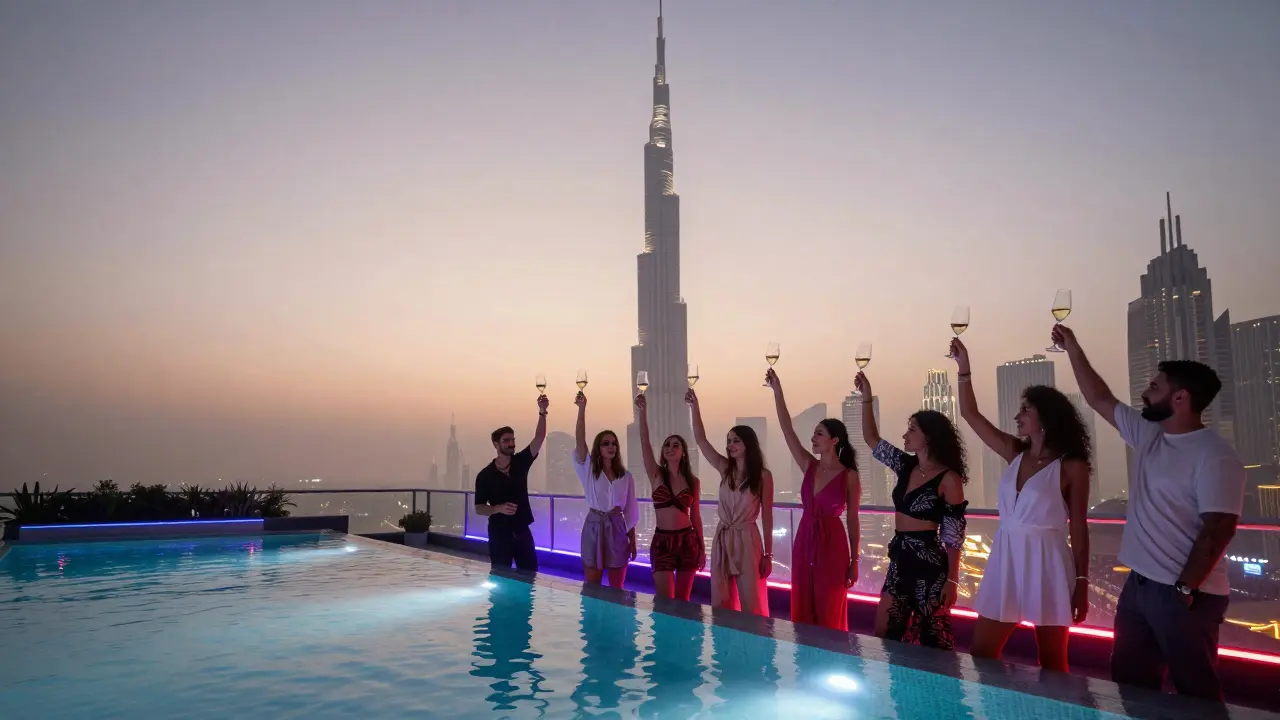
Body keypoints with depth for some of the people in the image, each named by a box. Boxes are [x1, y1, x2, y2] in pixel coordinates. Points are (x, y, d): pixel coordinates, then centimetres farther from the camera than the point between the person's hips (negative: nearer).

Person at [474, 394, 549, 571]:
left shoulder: (520, 462, 0)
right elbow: (479, 509, -3)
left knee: (531, 573, 8)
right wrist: (499, 508, -22)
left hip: (522, 531, 3)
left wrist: (542, 412, -25)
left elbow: (539, 439, -12)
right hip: (499, 533, -3)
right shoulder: (485, 475, -6)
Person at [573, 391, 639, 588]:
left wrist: (633, 541, 7)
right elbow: (580, 440, -14)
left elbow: (630, 510, 8)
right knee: (592, 587, 5)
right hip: (594, 527, -1)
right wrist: (582, 408, -24)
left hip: (617, 528, 2)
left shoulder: (626, 476, 5)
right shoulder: (589, 470, -1)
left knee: (617, 589, 8)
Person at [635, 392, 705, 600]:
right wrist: (643, 411, -21)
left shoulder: (693, 482, 3)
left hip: (688, 541, 1)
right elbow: (645, 442, -12)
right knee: (665, 602, -4)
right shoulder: (656, 475, -1)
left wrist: (702, 548, 8)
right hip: (662, 541, -1)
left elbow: (696, 516, 9)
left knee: (682, 601, 9)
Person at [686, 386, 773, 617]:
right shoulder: (725, 470, 4)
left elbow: (767, 517, -3)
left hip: (747, 541, -4)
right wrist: (695, 407, -8)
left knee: (752, 605, 2)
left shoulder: (763, 475, -6)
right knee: (721, 604, 10)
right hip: (722, 540, 4)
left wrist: (768, 554, -4)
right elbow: (701, 440, 0)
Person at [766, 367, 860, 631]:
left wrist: (854, 561, -3)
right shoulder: (809, 467, 3)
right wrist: (777, 390, -6)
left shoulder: (850, 476, -7)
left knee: (829, 616, 5)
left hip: (832, 546, -5)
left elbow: (852, 520, -3)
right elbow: (787, 429, -2)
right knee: (802, 614, 10)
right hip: (803, 543, 5)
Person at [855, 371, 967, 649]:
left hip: (929, 563, -7)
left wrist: (952, 580, -12)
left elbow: (954, 535, -11)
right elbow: (871, 438, 13)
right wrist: (866, 398, 4)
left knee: (934, 641, 5)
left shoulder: (948, 478, -12)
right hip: (900, 560, 7)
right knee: (883, 635, 11)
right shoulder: (906, 466, 6)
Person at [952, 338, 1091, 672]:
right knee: (980, 654, 8)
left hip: (1046, 563, -5)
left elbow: (1078, 528, -5)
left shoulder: (1071, 466, -7)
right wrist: (963, 367, 1)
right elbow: (970, 414, 8)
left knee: (1052, 663, 7)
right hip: (1006, 561, 5)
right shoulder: (1015, 454, 7)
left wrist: (1082, 583, -6)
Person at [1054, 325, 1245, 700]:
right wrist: (1073, 348, 15)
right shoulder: (1148, 434, 7)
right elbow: (1100, 399, 16)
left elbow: (1218, 529, -21)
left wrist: (1185, 588, -21)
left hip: (1184, 594, -8)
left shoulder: (1214, 457, -17)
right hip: (1138, 585, 8)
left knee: (1195, 692, 4)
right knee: (1129, 685, 16)